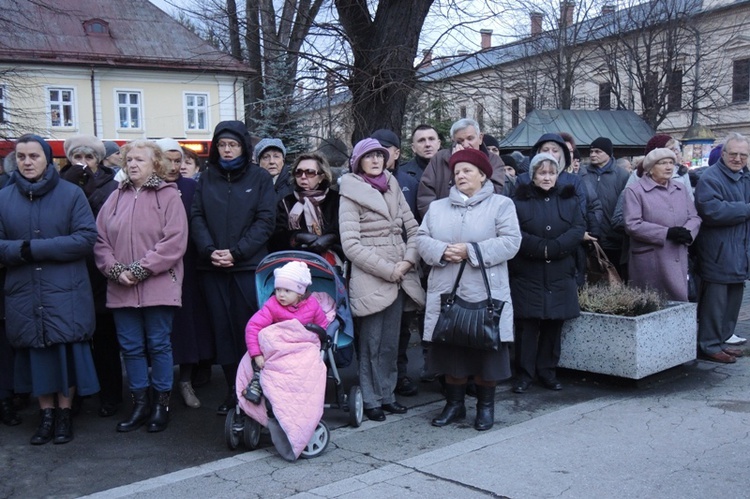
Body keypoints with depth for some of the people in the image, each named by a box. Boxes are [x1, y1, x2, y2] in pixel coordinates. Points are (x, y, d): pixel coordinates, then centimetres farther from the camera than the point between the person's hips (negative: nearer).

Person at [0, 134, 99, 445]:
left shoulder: (71, 194, -2)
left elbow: (87, 238, -11)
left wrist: (35, 248, -15)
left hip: (66, 294, -2)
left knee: (66, 353, 4)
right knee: (36, 355, 8)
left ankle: (64, 413, 19)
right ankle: (46, 415, 22)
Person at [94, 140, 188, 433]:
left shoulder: (168, 195, -2)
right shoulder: (116, 197, 12)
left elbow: (175, 241, -12)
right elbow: (100, 240, 8)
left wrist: (141, 269, -15)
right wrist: (116, 270, -8)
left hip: (158, 285, -4)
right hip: (121, 288, 4)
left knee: (158, 345, 4)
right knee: (131, 347, 10)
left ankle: (161, 404, 17)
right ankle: (139, 405, 22)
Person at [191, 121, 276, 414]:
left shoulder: (260, 178, 4)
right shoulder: (207, 178, 12)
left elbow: (265, 221, -3)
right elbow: (196, 217, 6)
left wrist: (236, 252, -12)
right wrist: (209, 250, -11)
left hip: (249, 266, -3)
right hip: (213, 268, 3)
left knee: (248, 327, -3)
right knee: (222, 329, 5)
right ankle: (232, 389, 13)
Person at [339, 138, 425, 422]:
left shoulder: (393, 189, 12)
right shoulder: (351, 195, -4)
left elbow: (413, 230, 10)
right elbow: (351, 245, -12)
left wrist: (407, 262, -7)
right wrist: (387, 270, -13)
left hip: (398, 278, 5)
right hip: (370, 279, -5)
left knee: (390, 344, 11)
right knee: (371, 344, 2)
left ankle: (387, 394, 24)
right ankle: (371, 400, 15)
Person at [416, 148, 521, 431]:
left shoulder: (501, 205, 3)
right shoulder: (437, 208, 15)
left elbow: (510, 242, -9)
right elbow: (422, 239, 8)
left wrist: (471, 251, -16)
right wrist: (441, 251, -13)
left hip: (485, 295, -3)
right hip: (446, 294, 3)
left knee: (486, 350, 2)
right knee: (450, 350, 8)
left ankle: (485, 405, 18)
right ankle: (454, 403, 23)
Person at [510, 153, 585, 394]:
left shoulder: (569, 199, 10)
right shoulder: (519, 200, 3)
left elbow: (578, 230, -3)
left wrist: (552, 248, -16)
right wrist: (540, 248, -20)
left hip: (560, 275, 2)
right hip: (526, 275, -2)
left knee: (553, 324, 6)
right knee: (527, 325, 0)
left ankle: (547, 371, 18)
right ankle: (525, 373, 8)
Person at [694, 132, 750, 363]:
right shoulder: (710, 178, -13)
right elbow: (712, 210, -26)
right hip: (718, 254, -9)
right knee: (715, 301, -4)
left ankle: (721, 341, 28)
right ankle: (709, 346, 7)